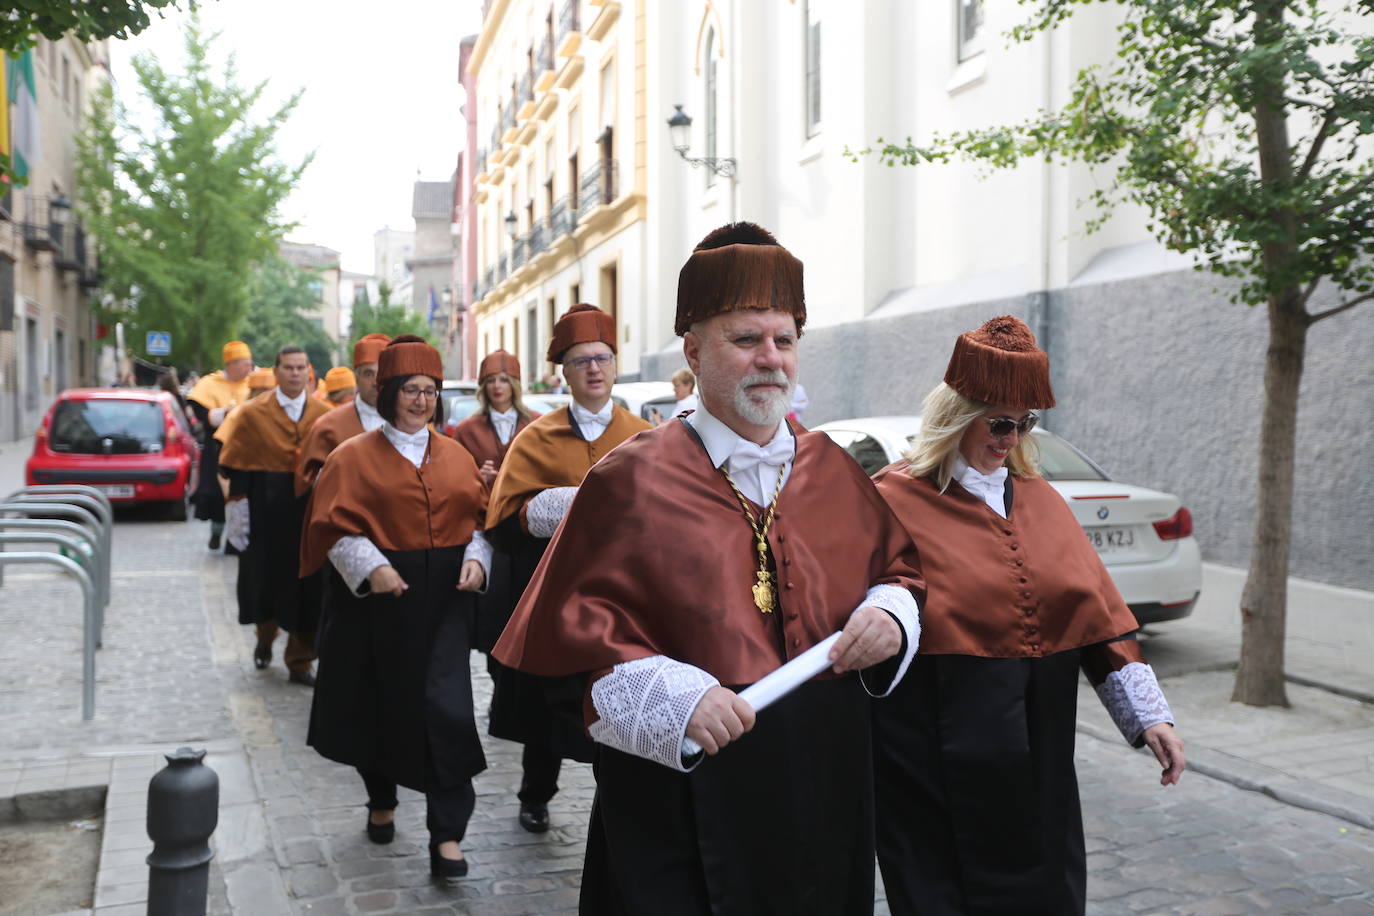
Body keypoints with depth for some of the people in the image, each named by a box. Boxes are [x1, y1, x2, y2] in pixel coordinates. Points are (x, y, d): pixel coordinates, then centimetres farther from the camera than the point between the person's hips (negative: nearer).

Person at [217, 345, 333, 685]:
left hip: (311, 510, 1)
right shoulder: (253, 414, 1)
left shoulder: (324, 415, 3)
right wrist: (237, 510, -8)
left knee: (307, 586, 2)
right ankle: (265, 640, 38)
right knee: (265, 578, 10)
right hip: (266, 512, -1)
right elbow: (236, 467, -1)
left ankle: (299, 661, 13)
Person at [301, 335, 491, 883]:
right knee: (379, 703, 12)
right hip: (378, 597, -1)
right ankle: (381, 801, 37)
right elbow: (336, 528, -5)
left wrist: (475, 558, -5)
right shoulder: (355, 456, 0)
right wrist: (370, 567, -18)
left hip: (443, 597, 1)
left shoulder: (456, 457, 10)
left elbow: (476, 518, 13)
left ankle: (447, 834, -2)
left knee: (446, 707, -8)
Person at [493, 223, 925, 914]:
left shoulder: (833, 470, 6)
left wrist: (890, 615, -8)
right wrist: (679, 697, -24)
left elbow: (900, 566, 15)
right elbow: (581, 624, -11)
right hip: (682, 786, -5)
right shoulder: (633, 479, -8)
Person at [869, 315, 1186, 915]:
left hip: (1035, 754, 5)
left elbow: (1097, 611, 6)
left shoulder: (1040, 501, 8)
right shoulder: (895, 500, -8)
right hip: (936, 757, -5)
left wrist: (1148, 714, 2)